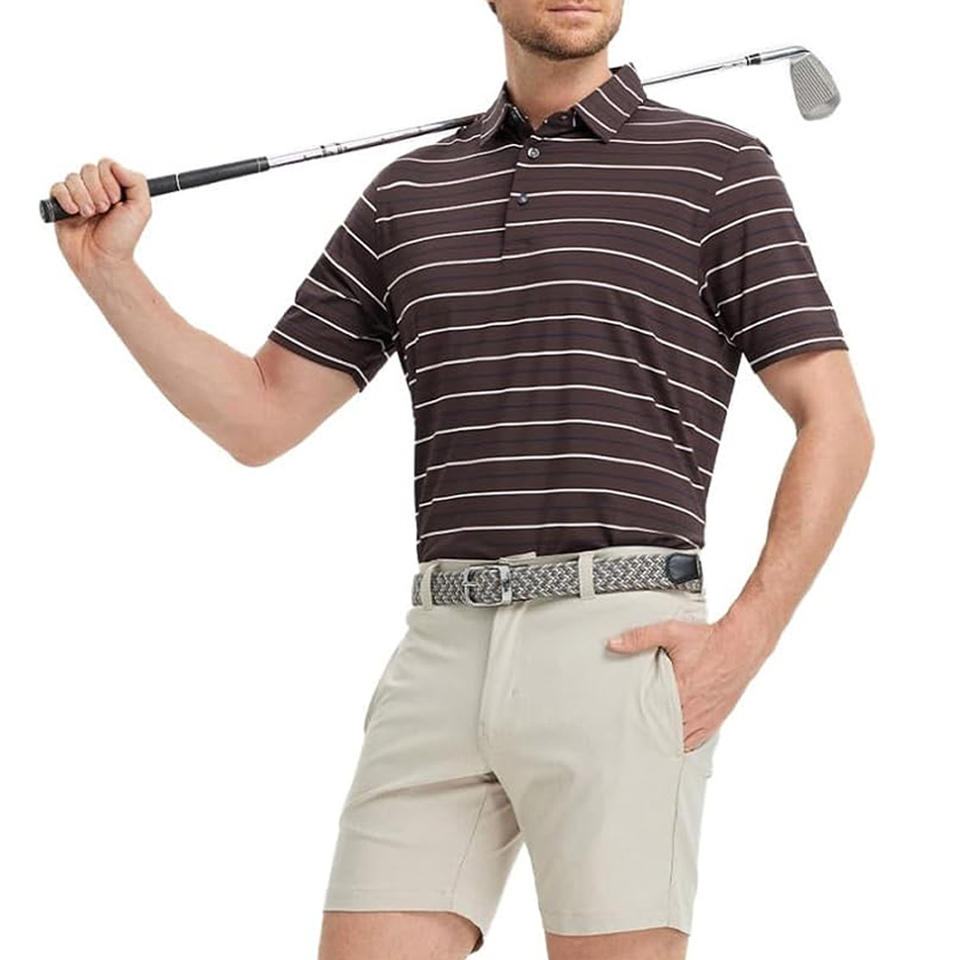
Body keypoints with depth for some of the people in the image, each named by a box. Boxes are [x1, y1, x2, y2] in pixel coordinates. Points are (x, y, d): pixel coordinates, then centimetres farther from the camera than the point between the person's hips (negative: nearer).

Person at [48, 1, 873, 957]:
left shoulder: (717, 167, 4)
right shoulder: (409, 194, 19)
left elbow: (838, 427, 1)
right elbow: (258, 420, 19)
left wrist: (746, 637, -11)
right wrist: (109, 269, 7)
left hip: (622, 654, -4)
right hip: (443, 659, 5)